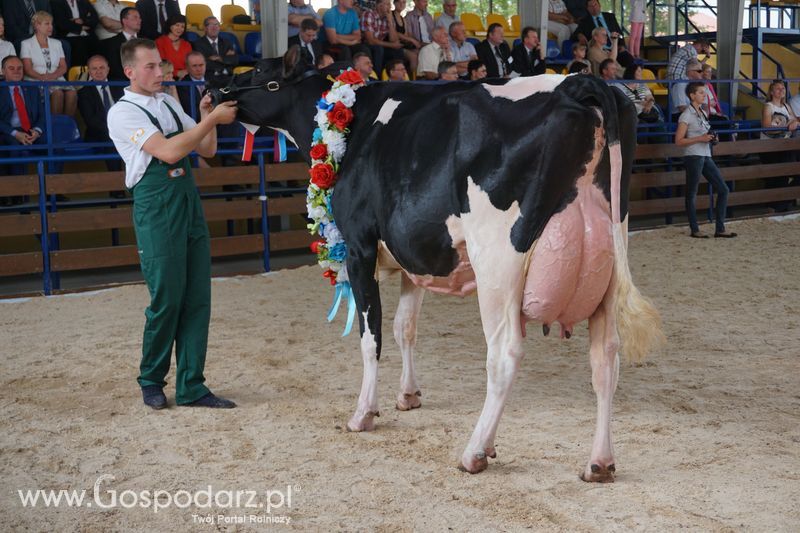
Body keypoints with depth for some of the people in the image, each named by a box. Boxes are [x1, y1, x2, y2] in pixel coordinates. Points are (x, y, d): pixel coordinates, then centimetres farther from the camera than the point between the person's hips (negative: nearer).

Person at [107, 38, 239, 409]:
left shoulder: (169, 103, 16)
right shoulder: (123, 113, -6)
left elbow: (206, 150, 17)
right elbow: (169, 152, -18)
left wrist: (207, 116, 1)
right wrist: (212, 119, -16)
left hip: (190, 205, 7)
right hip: (156, 210, -7)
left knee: (197, 299, 3)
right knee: (166, 299, -3)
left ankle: (190, 387, 9)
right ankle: (151, 381, 17)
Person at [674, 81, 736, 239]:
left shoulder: (703, 113, 16)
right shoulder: (686, 115, -8)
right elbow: (678, 141, -12)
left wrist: (711, 138, 7)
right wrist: (700, 139, -18)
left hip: (706, 156, 8)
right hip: (693, 156, -8)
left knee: (723, 190, 5)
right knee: (692, 194, 0)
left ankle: (720, 229, 8)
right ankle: (694, 230, 9)